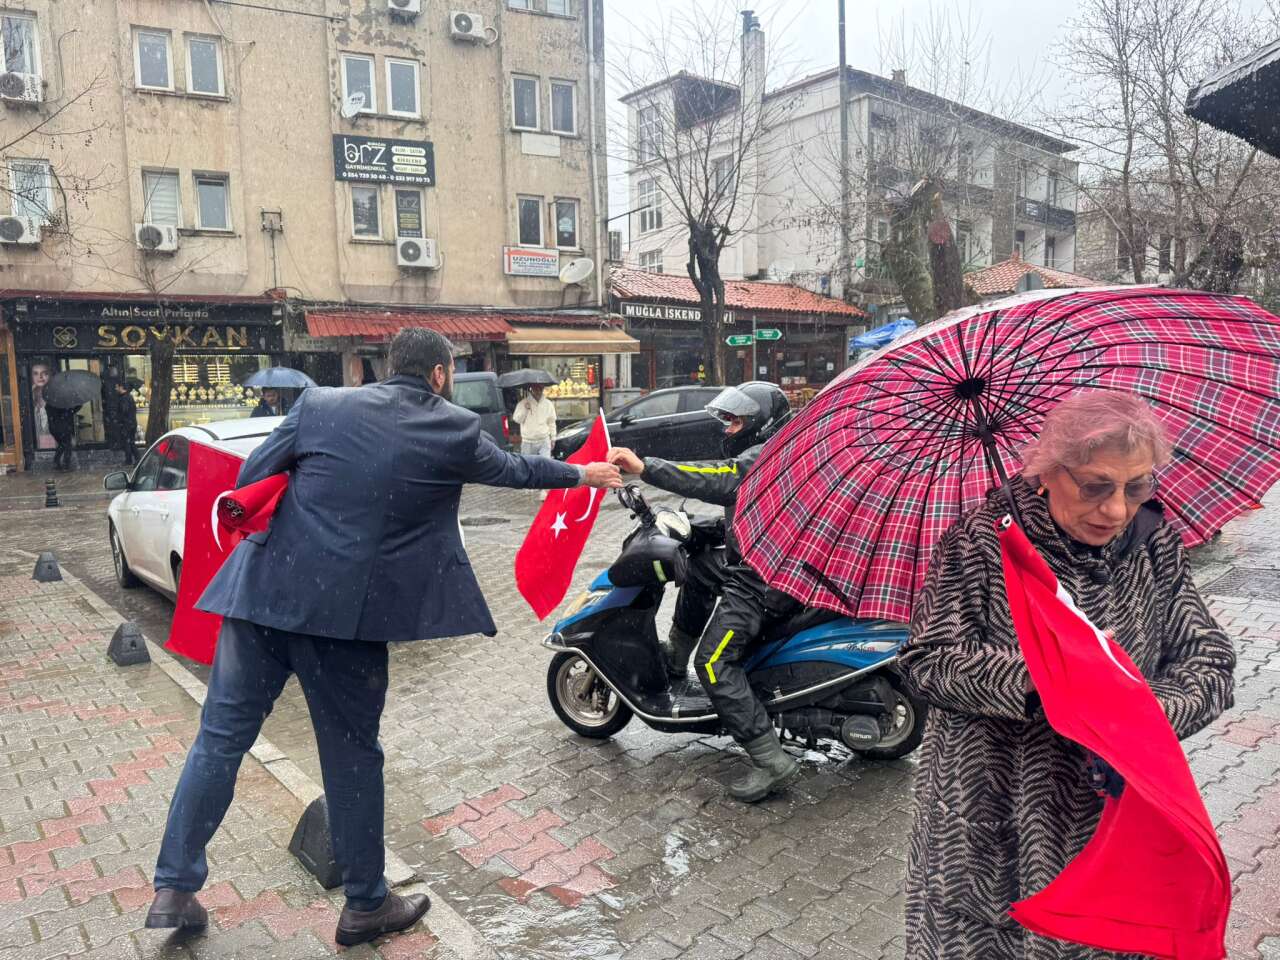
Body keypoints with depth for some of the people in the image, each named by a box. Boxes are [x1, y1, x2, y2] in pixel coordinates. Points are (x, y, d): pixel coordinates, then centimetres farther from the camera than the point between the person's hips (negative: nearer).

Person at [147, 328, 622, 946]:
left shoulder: (320, 403, 6)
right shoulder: (453, 430, 2)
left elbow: (250, 478, 9)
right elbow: (510, 469, 18)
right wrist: (583, 474, 35)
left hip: (263, 588, 3)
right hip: (346, 611, -3)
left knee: (221, 736, 16)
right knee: (352, 755, 11)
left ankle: (174, 890, 23)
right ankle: (365, 905, 25)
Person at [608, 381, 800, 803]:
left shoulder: (765, 456, -16)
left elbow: (719, 480, -33)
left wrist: (645, 467, -40)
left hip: (761, 581, -11)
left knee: (715, 664, -13)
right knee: (698, 564, 24)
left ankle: (770, 759, -13)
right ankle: (675, 658, 27)